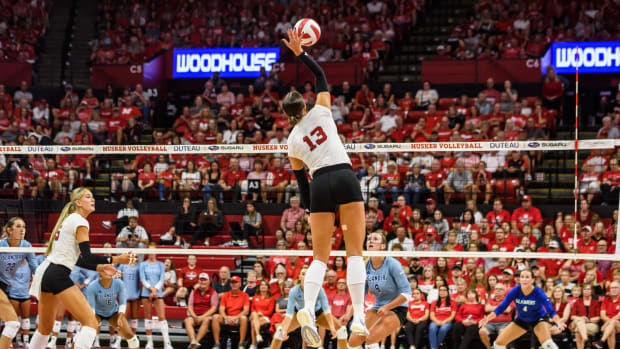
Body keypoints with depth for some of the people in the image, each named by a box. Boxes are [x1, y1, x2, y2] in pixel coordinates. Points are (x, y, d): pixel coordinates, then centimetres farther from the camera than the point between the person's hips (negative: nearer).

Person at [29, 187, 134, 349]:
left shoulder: (69, 219, 21)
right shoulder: (80, 222, -7)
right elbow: (87, 257, -15)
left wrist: (100, 268, 20)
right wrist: (115, 260, -18)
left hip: (45, 273, 10)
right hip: (59, 276, -10)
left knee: (45, 328, 21)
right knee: (91, 323, -14)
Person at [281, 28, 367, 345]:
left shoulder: (292, 141, 15)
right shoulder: (320, 112, 9)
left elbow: (301, 180, 19)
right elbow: (320, 74, 20)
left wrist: (311, 209, 27)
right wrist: (300, 52, 20)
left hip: (320, 185, 2)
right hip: (345, 177, -2)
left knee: (320, 256, 6)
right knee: (355, 251, -1)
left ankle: (308, 309, -21)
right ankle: (358, 316, -11)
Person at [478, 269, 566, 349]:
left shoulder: (538, 292, -28)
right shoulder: (515, 291, -22)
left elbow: (551, 311, -31)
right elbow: (501, 307, -17)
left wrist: (558, 321, -52)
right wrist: (487, 318, -32)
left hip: (539, 319, -4)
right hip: (521, 320, 4)